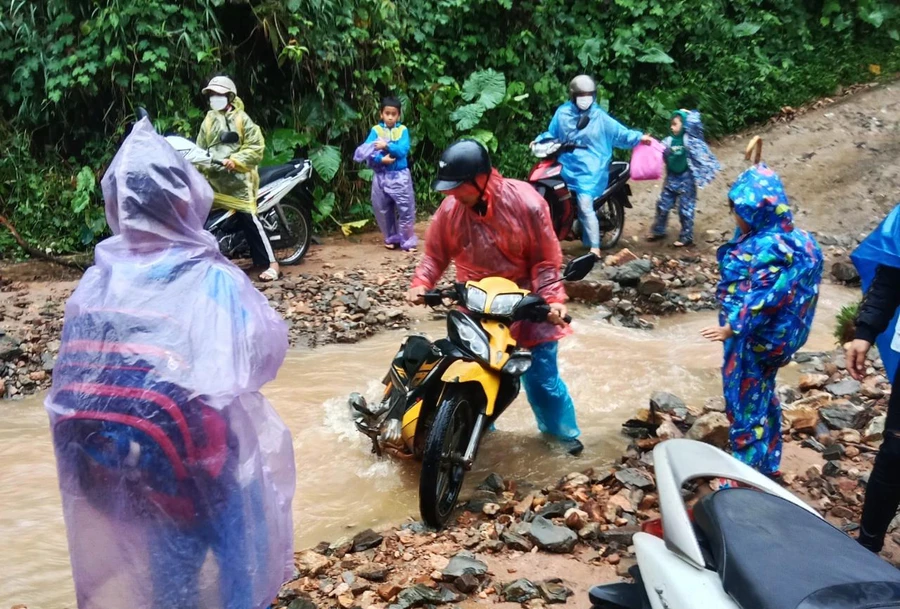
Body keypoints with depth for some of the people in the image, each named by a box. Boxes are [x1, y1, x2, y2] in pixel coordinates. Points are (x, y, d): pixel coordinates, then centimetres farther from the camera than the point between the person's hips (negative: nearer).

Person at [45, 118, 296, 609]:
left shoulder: (95, 283, -7)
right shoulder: (211, 281, -20)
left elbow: (73, 375, -1)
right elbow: (266, 350, -16)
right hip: (206, 459, -4)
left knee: (167, 566, 24)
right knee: (243, 553, 19)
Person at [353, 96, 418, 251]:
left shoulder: (403, 130, 0)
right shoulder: (376, 130, 1)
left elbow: (403, 150, -13)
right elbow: (366, 150, -9)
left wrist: (387, 146, -24)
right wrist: (381, 159, -23)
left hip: (400, 175, -1)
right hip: (381, 176, 1)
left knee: (406, 209, -3)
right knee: (383, 210, 10)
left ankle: (407, 241, 6)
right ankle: (391, 238, 26)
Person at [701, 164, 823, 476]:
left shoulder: (769, 247, -25)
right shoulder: (770, 236, 4)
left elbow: (762, 298, -26)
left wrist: (732, 327, -23)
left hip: (753, 336, -10)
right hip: (765, 335, 10)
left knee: (746, 401, 2)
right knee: (761, 396, 21)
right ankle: (766, 463, 35)